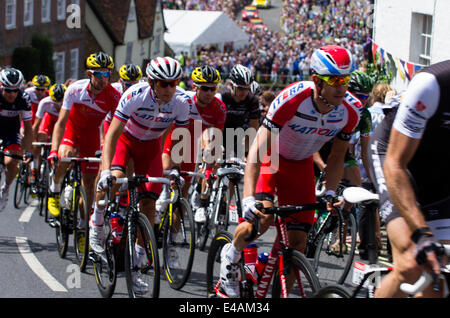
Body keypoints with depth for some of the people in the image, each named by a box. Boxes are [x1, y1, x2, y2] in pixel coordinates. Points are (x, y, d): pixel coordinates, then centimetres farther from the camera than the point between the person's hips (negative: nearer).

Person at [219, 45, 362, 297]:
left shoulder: (351, 110, -21)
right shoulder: (292, 99, -34)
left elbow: (336, 157, -4)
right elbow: (257, 149, -35)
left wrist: (331, 193, -17)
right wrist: (248, 199, -44)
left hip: (301, 165, 4)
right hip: (271, 157, -4)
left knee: (298, 241, -4)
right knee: (262, 217, -26)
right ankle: (231, 254, 6)